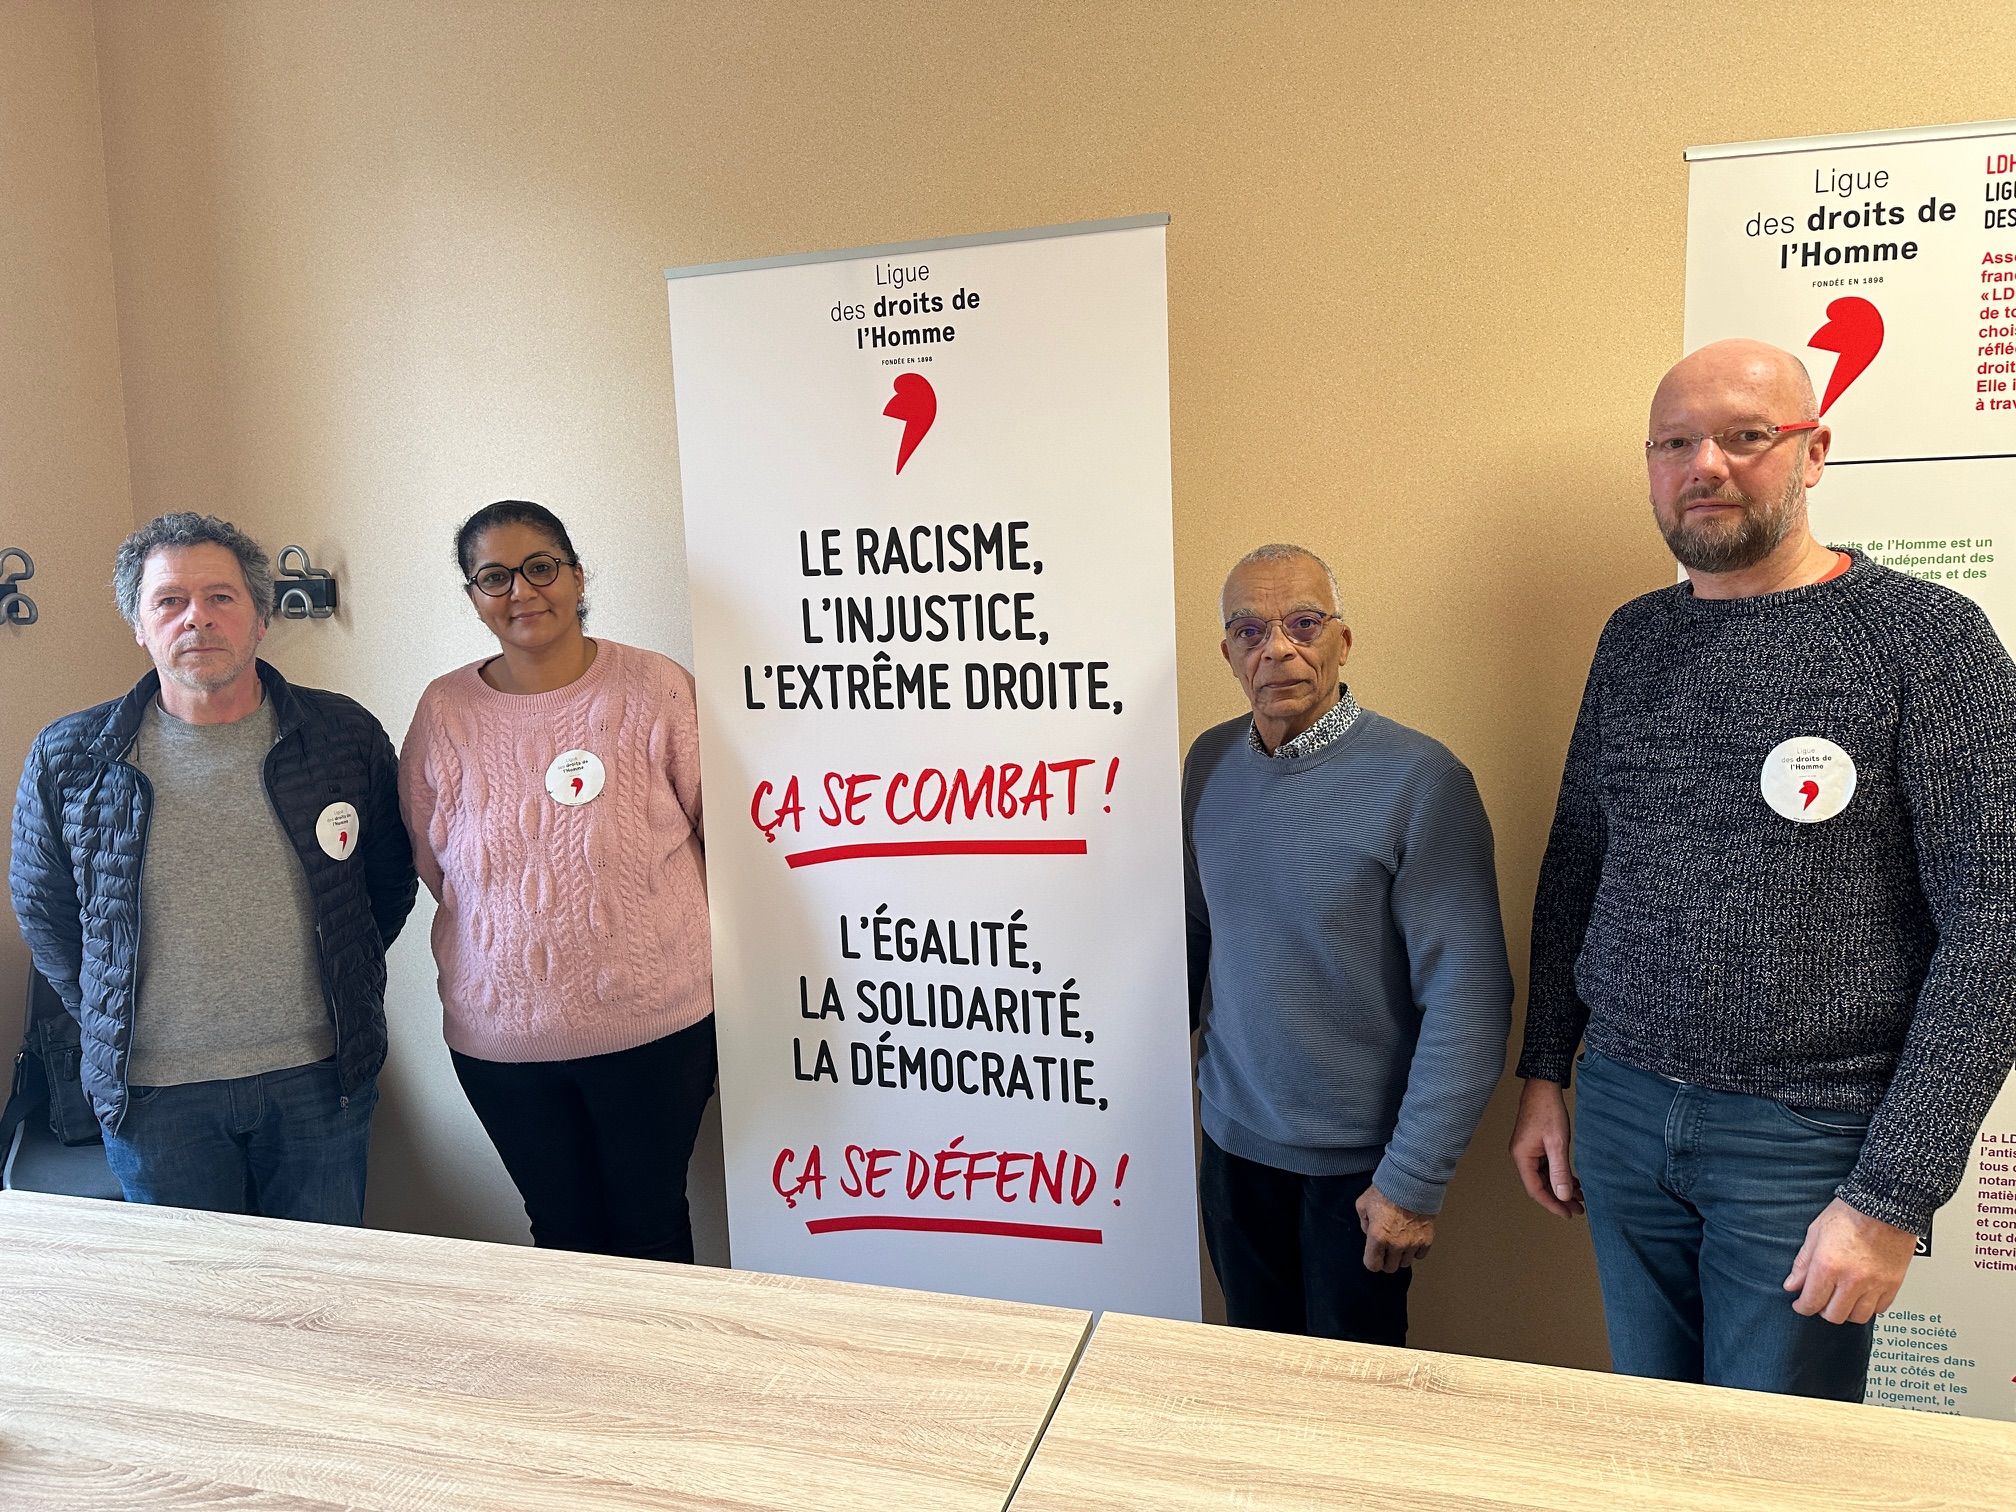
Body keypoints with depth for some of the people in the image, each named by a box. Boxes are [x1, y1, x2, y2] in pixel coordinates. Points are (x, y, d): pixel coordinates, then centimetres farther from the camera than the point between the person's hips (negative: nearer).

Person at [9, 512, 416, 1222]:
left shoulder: (344, 735, -4)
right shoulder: (68, 758, -3)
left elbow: (389, 880, 7)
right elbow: (44, 911, 9)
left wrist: (343, 992, 5)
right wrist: (112, 1027, 6)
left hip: (319, 1078, 0)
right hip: (153, 1091, 0)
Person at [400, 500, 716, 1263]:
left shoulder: (655, 688, -6)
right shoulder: (445, 711, 0)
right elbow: (430, 865, 9)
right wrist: (524, 934, 2)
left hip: (653, 1026, -2)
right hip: (499, 1036, 3)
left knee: (651, 1226, 14)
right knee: (560, 1231, 18)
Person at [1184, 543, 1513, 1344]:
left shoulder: (1419, 781, -18)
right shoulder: (1210, 762, -1)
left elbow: (1469, 997, -18)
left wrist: (1415, 1178, -17)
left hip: (1356, 1158, -4)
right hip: (1232, 1138, 5)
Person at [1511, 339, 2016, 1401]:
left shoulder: (1923, 635, -9)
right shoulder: (1632, 639, 6)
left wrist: (1893, 1196, -15)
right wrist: (1544, 1074, 9)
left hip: (1807, 1141, -4)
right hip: (1620, 1115, 4)